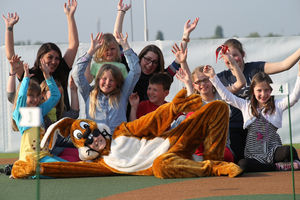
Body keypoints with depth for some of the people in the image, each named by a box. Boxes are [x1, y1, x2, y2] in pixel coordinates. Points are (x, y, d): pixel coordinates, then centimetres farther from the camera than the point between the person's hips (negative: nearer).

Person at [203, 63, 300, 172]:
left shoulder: (277, 105, 7)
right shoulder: (246, 105, 11)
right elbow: (226, 96, 11)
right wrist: (213, 77, 6)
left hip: (273, 152, -2)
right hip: (253, 154, 2)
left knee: (289, 151, -37)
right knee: (242, 164, -34)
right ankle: (277, 167, -22)